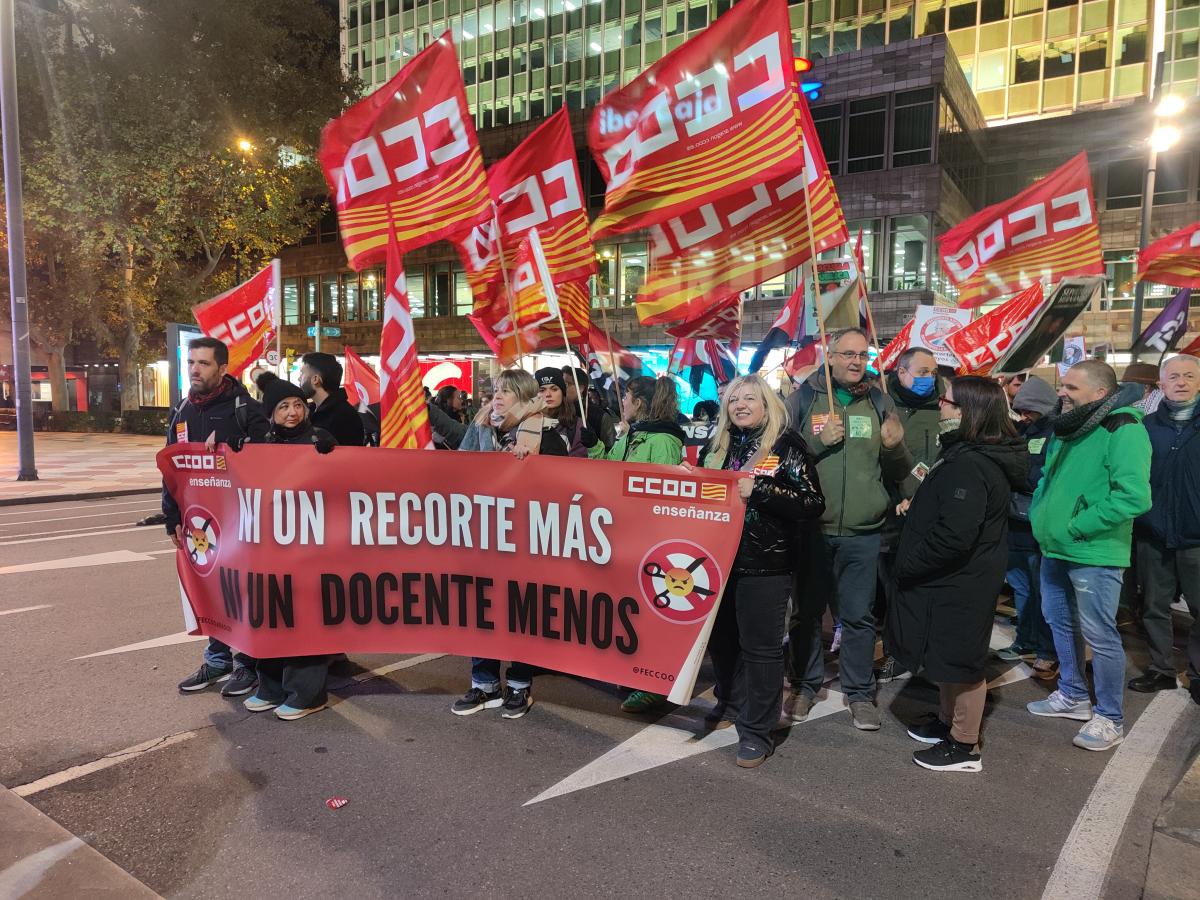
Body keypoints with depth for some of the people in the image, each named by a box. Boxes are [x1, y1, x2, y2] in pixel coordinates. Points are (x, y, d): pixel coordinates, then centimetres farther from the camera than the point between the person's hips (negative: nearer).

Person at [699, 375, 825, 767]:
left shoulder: (787, 445, -7)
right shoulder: (720, 446, 10)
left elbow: (813, 503, -14)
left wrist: (758, 489, -21)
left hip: (765, 565, -6)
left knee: (760, 647, 1)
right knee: (721, 638, 17)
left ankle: (757, 731, 13)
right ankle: (730, 702, 39)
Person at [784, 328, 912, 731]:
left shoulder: (879, 402, 7)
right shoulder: (802, 398, 1)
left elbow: (899, 473, 11)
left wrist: (895, 446, -10)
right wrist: (819, 442, -16)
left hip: (863, 532, 1)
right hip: (809, 527, -1)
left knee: (859, 616, 8)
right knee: (806, 611, 11)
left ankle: (860, 693, 24)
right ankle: (804, 685, 28)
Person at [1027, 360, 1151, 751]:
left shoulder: (1122, 429, -16)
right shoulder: (1066, 428, 11)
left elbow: (1133, 497, -26)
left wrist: (1076, 527, -21)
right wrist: (1041, 516, 6)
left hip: (1093, 553, -9)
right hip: (1054, 549, 9)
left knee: (1099, 635, 0)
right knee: (1061, 623, 19)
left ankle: (1110, 718, 16)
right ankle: (1073, 696, 36)